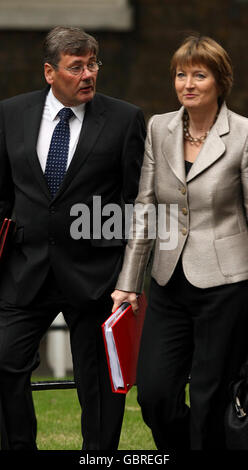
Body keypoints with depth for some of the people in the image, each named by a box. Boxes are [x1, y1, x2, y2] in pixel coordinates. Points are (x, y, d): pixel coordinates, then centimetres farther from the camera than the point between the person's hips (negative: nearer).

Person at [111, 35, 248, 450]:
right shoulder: (159, 129, 7)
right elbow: (144, 208, 9)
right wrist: (128, 282, 6)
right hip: (169, 284, 5)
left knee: (208, 402, -1)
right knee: (154, 394, -1)